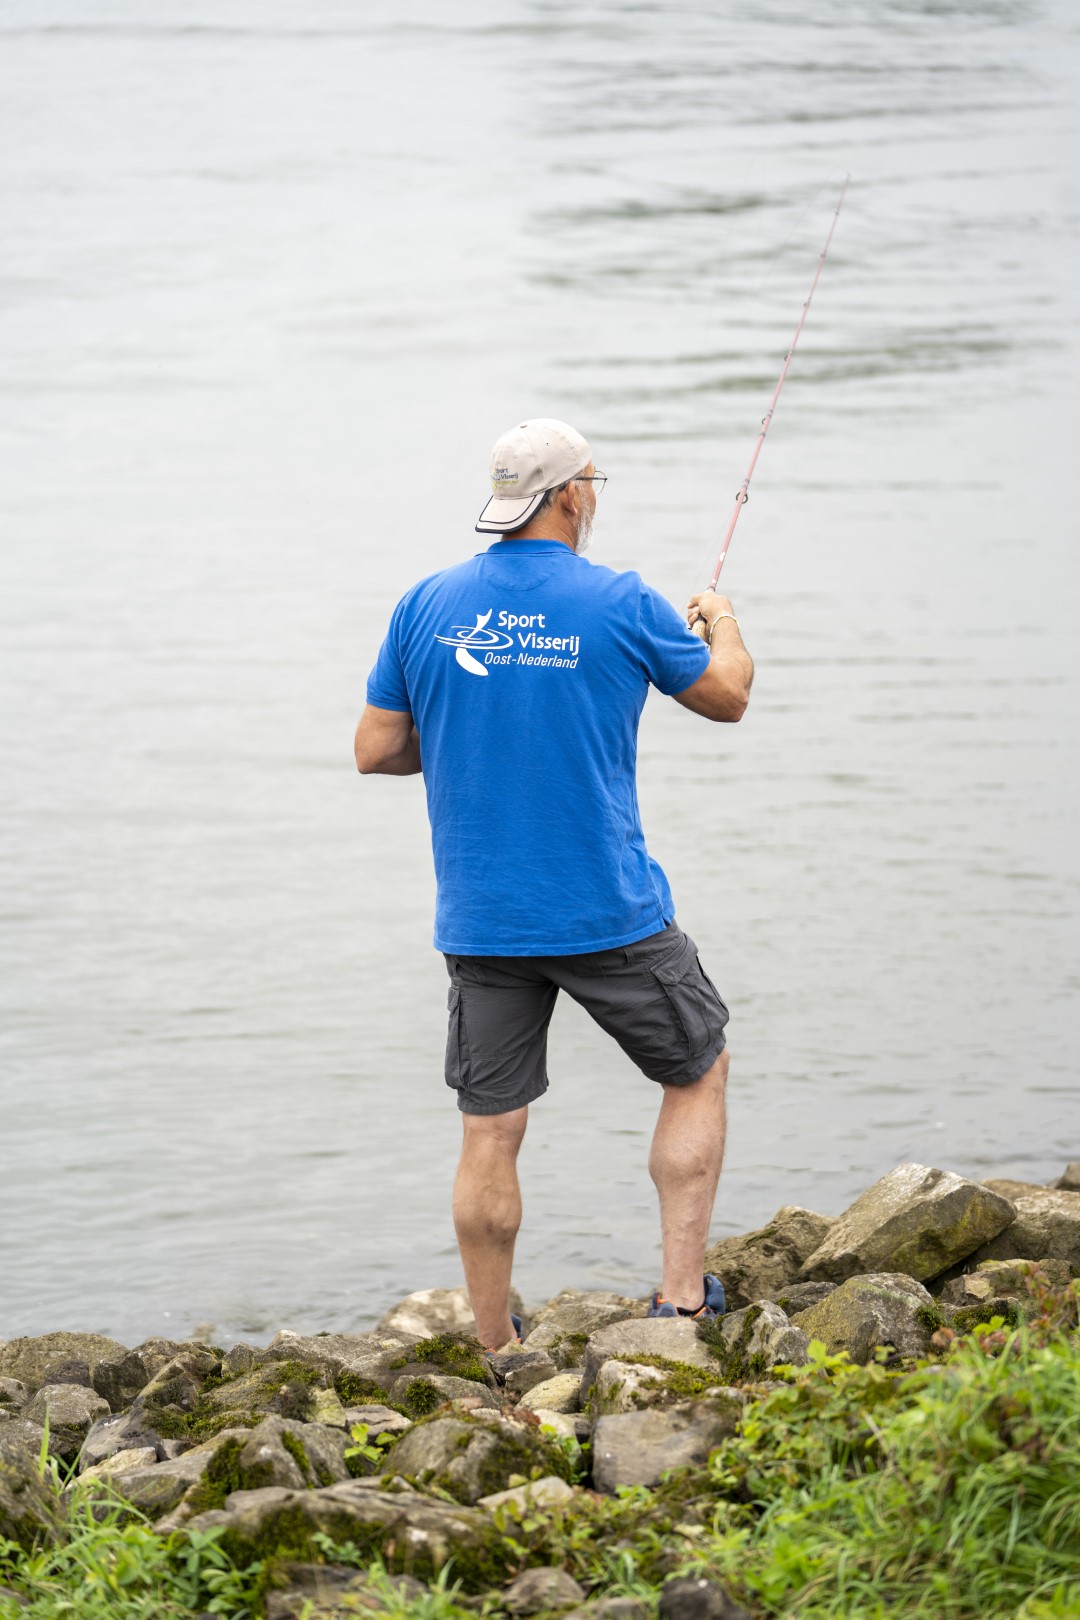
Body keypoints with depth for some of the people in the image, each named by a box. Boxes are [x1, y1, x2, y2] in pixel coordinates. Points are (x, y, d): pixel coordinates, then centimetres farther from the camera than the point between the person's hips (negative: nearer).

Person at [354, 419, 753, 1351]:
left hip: (481, 924, 3)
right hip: (610, 916, -3)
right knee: (698, 1071, 18)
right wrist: (721, 622, 27)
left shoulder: (427, 606, -1)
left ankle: (496, 1353, 12)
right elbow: (727, 696, 6)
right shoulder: (622, 606, -9)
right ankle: (682, 1295, 11)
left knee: (491, 1132, 8)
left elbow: (377, 749, 5)